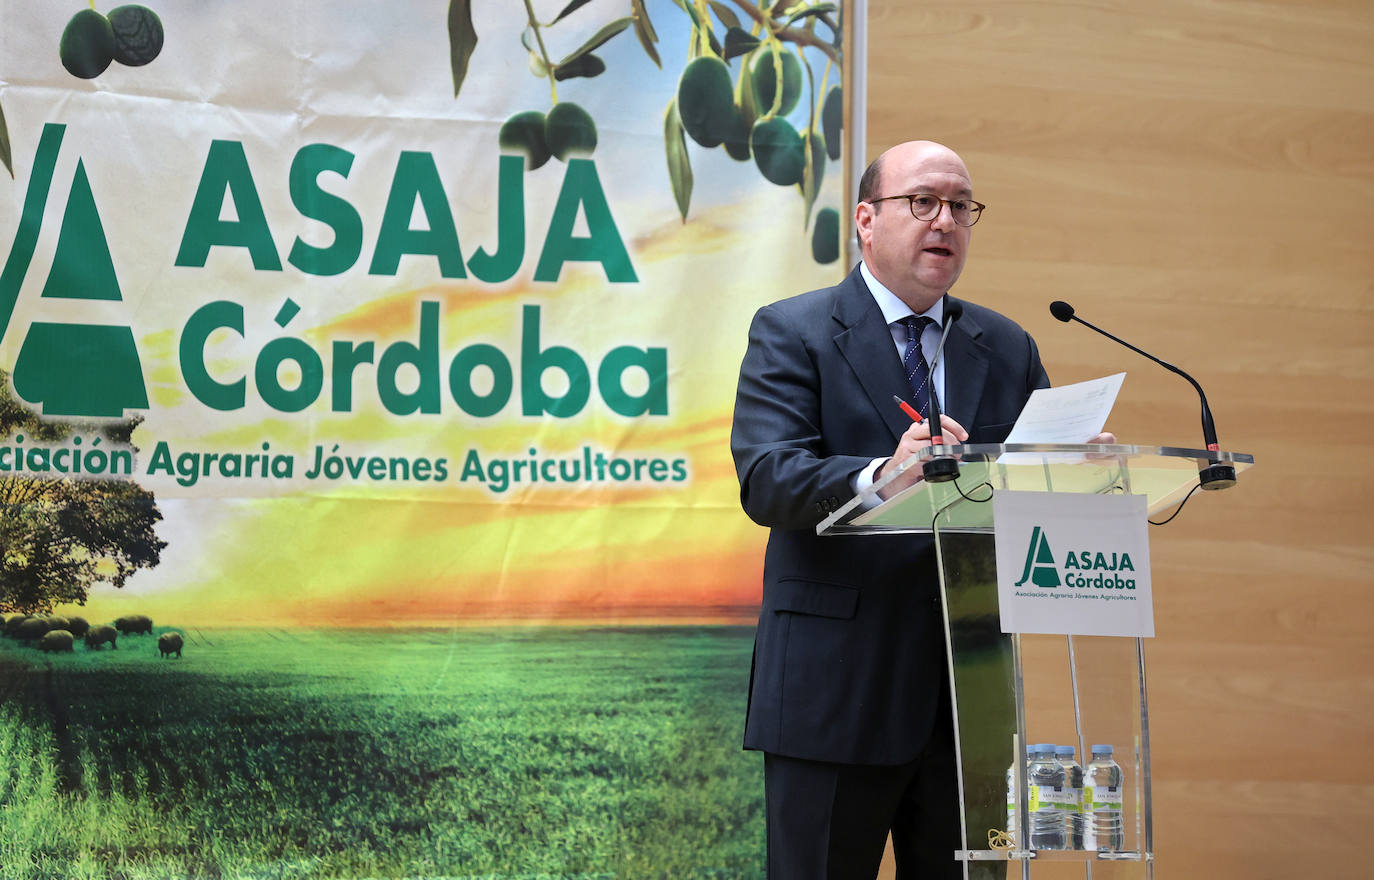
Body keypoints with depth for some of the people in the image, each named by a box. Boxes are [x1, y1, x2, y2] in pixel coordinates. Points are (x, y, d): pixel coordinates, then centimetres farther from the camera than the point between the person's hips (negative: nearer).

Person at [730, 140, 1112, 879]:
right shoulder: (792, 334, -1)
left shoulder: (1007, 349, 14)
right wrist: (880, 475, -34)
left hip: (970, 697, 5)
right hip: (834, 694, -4)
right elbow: (765, 480, -16)